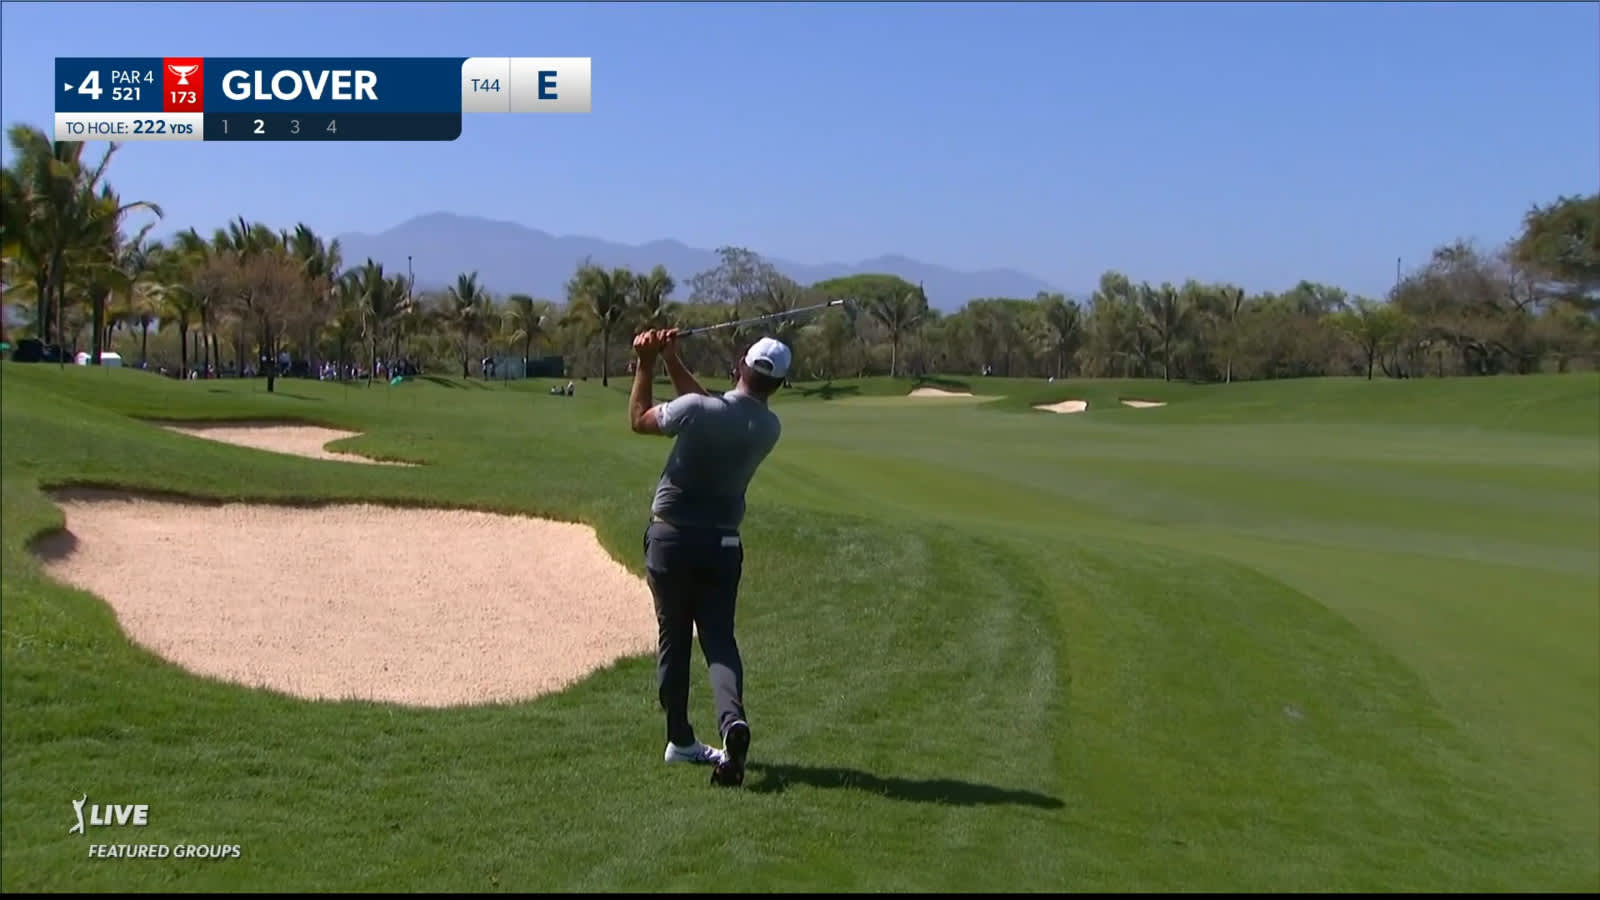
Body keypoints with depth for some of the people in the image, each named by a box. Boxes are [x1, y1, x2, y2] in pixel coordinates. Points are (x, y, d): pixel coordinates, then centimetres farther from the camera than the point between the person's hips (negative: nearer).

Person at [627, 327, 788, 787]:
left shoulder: (697, 410, -17)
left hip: (671, 538, -2)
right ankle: (733, 719, -22)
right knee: (719, 638, 4)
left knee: (673, 637, 11)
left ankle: (680, 739, 18)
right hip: (723, 543, 2)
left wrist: (647, 363, 7)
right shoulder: (770, 428, -1)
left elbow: (639, 419, 0)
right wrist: (671, 361, 11)